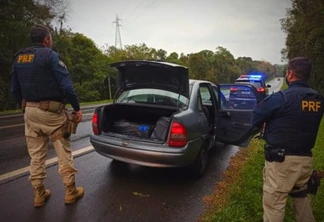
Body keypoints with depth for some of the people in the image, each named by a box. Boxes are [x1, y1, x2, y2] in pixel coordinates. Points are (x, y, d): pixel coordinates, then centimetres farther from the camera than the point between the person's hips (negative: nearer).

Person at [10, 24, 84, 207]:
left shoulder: (19, 58, 12)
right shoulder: (50, 55, -10)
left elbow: (15, 89, 17)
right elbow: (66, 85, -17)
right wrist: (77, 108, -9)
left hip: (30, 112, 7)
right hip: (51, 111, -6)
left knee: (36, 156, 13)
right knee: (64, 153, 4)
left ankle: (39, 194, 23)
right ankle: (71, 192, 14)